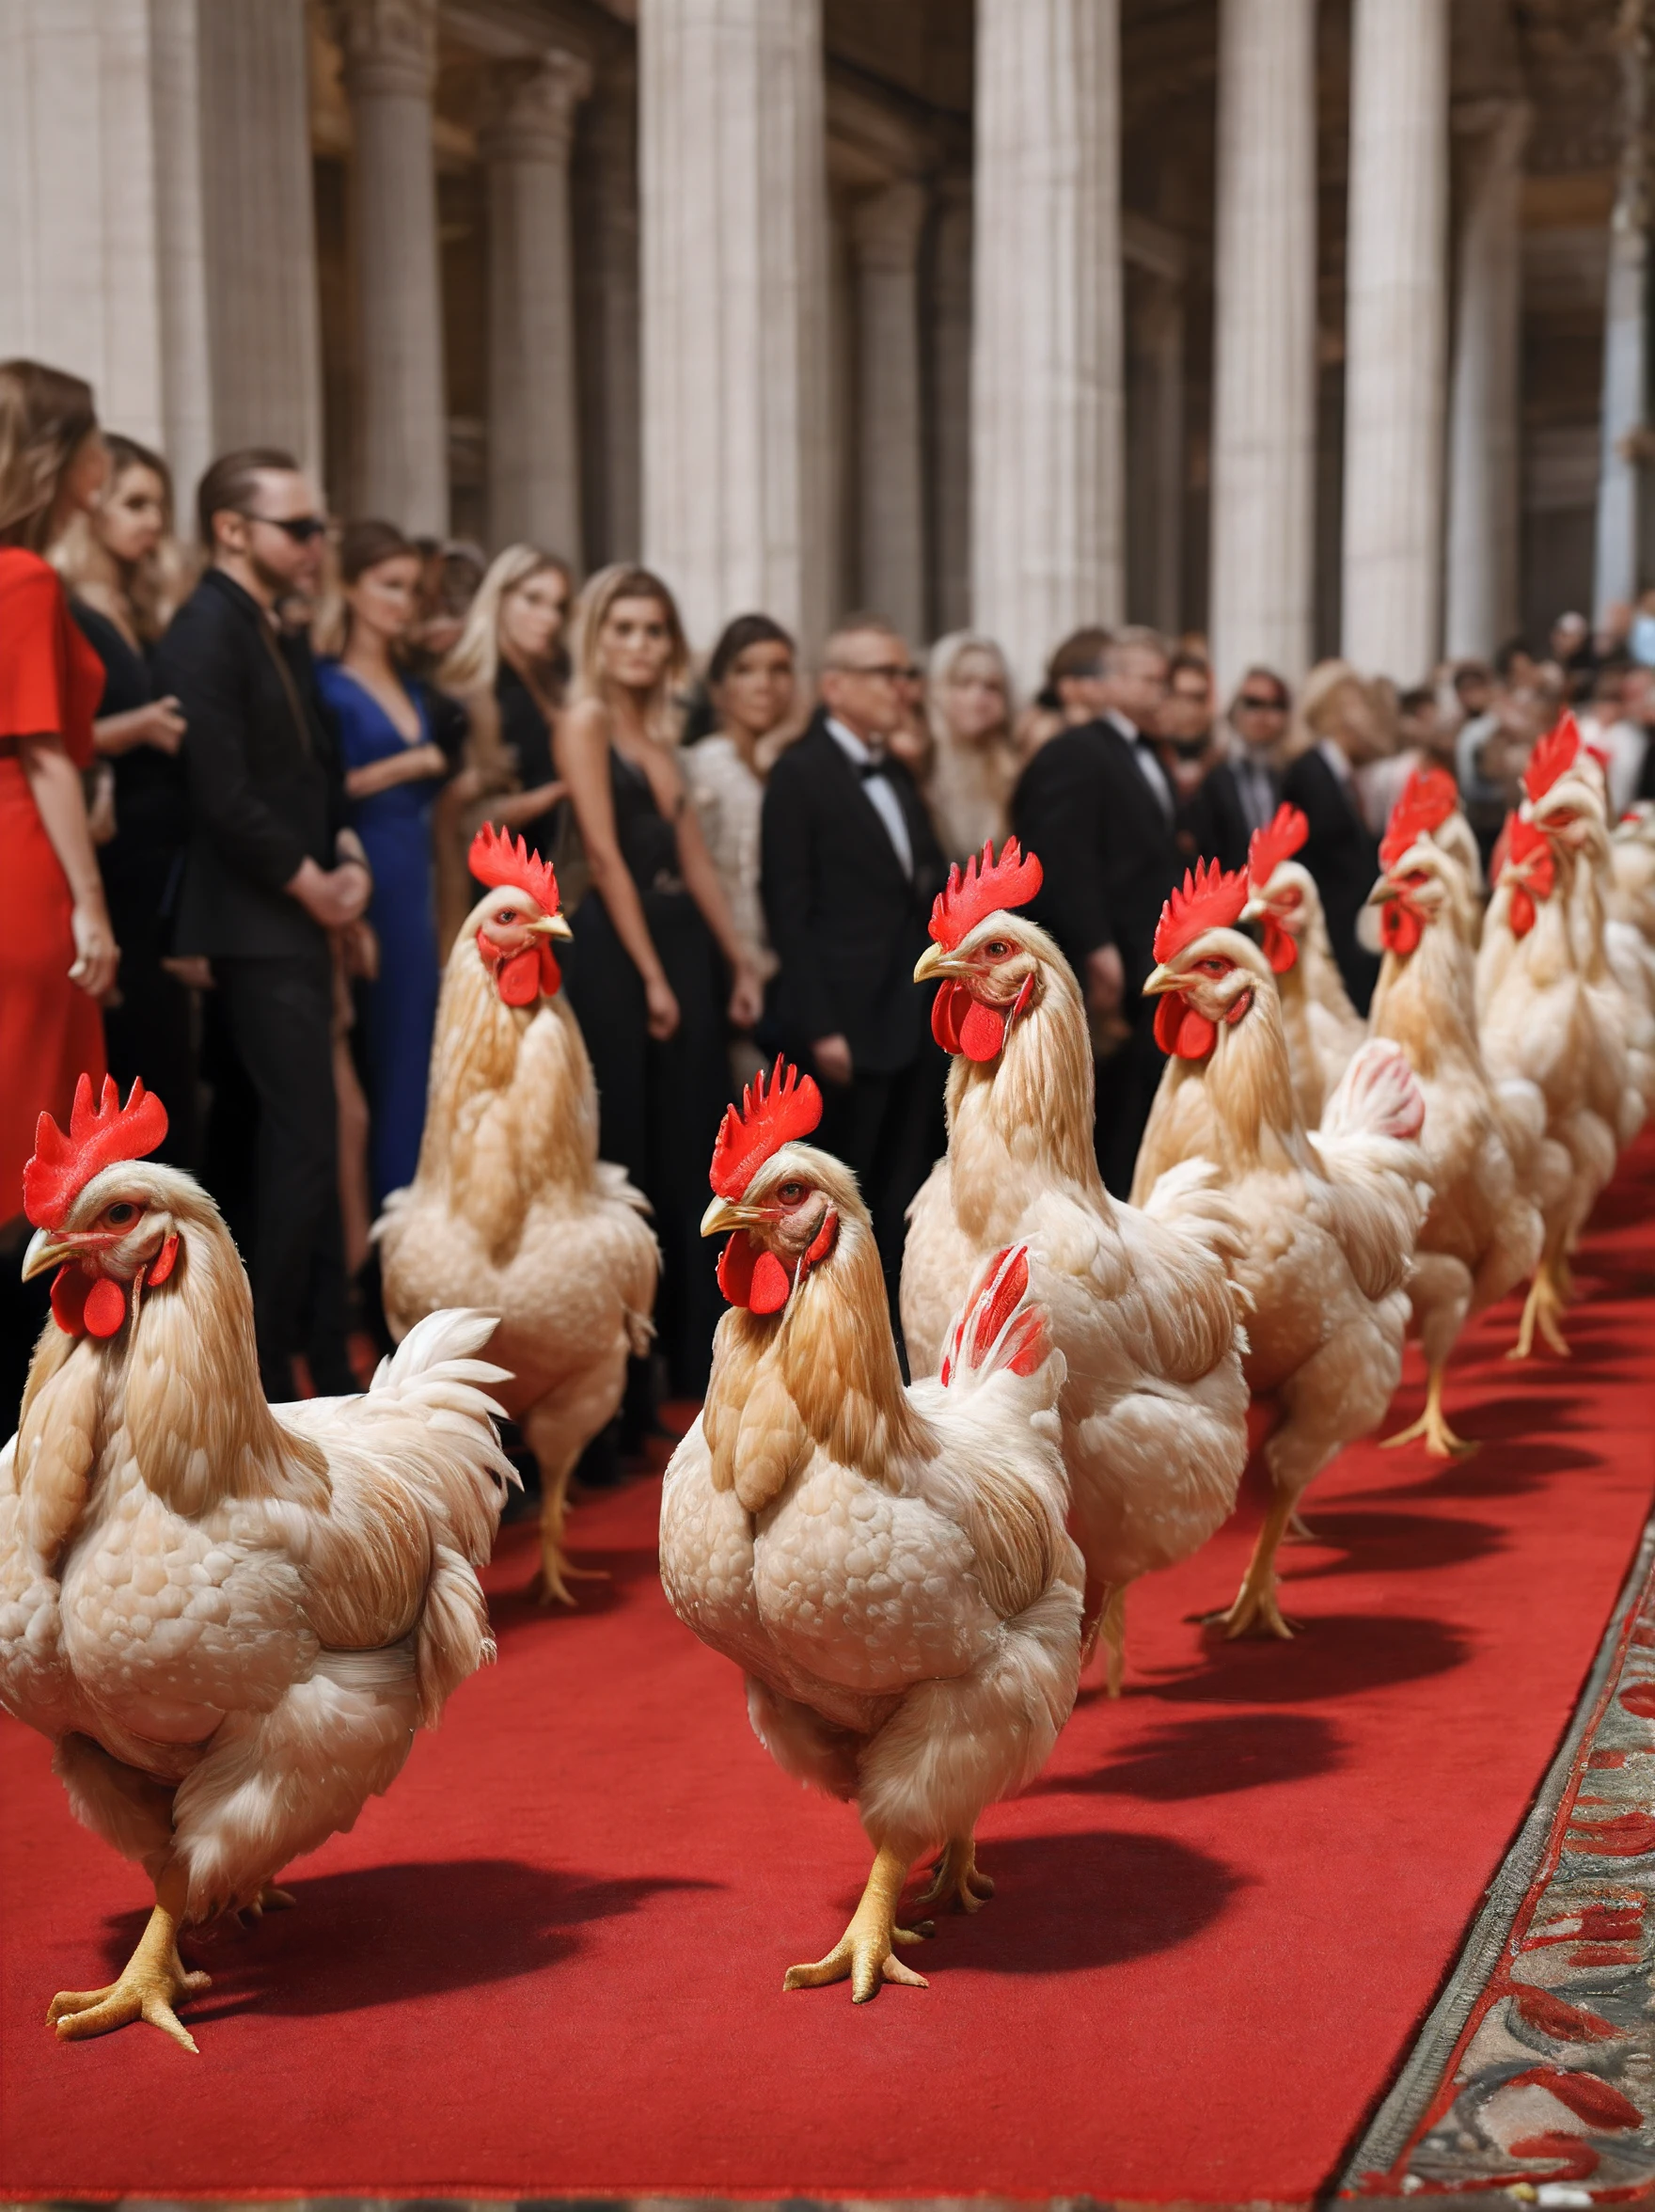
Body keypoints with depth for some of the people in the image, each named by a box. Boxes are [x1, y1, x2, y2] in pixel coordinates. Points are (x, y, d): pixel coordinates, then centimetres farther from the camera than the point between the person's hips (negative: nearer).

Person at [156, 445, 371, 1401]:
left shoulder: (285, 639, 14)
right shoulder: (206, 633, -14)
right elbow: (224, 796, -20)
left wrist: (347, 859, 5)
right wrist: (312, 885, -11)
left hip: (303, 922, 9)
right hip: (258, 928, -9)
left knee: (306, 1143, 12)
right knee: (308, 1147, -9)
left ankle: (325, 1357, 18)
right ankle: (263, 1372, 0)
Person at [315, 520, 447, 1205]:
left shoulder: (411, 691, 18)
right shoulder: (327, 683, -4)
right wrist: (407, 766, -11)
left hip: (411, 881, 7)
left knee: (410, 1049, 6)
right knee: (358, 1051, -6)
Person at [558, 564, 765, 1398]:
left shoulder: (658, 736, 17)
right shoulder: (585, 720, -6)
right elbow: (605, 853, -13)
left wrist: (739, 960, 13)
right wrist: (651, 977, -15)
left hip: (682, 947, 8)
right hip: (615, 952, -8)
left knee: (688, 1153, 9)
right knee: (626, 1157, -4)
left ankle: (689, 1352, 15)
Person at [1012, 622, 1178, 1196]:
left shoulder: (1148, 758, 19)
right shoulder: (1075, 755, -10)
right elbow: (1066, 859, -18)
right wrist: (1098, 949, -23)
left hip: (1154, 970, 9)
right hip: (1113, 971, -9)